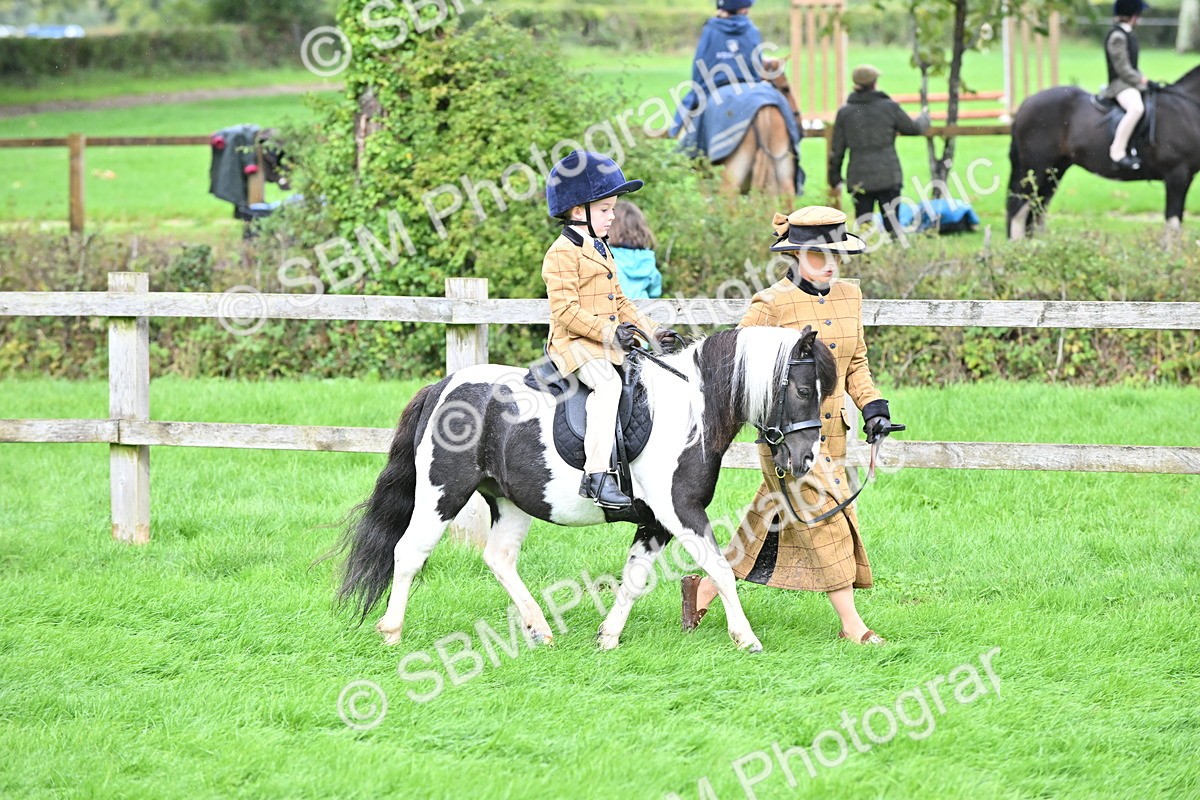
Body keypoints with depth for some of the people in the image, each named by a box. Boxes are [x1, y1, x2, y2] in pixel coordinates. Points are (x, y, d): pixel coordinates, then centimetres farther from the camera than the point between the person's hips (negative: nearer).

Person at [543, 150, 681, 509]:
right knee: (607, 383, -34)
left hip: (608, 341, 10)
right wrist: (607, 332, -24)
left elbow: (619, 303, 26)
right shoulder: (563, 253, -9)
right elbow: (565, 309, -18)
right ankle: (596, 474, -41)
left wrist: (651, 330, 13)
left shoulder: (600, 250, 23)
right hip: (574, 342, -10)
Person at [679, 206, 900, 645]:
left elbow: (856, 365, 16)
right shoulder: (772, 304, -11)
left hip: (831, 434, 7)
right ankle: (852, 625, -1)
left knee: (770, 524, 12)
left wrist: (873, 407, 1)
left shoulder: (850, 297, 9)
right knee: (825, 520, -8)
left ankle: (704, 587, 28)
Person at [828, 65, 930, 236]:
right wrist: (925, 119, 35)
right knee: (891, 224, 2)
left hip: (859, 181, 2)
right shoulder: (890, 108, -5)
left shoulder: (844, 112, 0)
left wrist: (835, 180, 14)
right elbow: (913, 128, 11)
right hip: (888, 177, -2)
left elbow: (837, 151, 4)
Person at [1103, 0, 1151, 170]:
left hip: (1133, 82, 11)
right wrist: (1141, 80, -11)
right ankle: (1118, 151, -33)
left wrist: (1142, 79, 10)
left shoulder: (1128, 35, 16)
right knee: (1136, 107, -37)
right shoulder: (1117, 36, -15)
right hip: (1120, 84, -11)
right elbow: (1122, 69, -18)